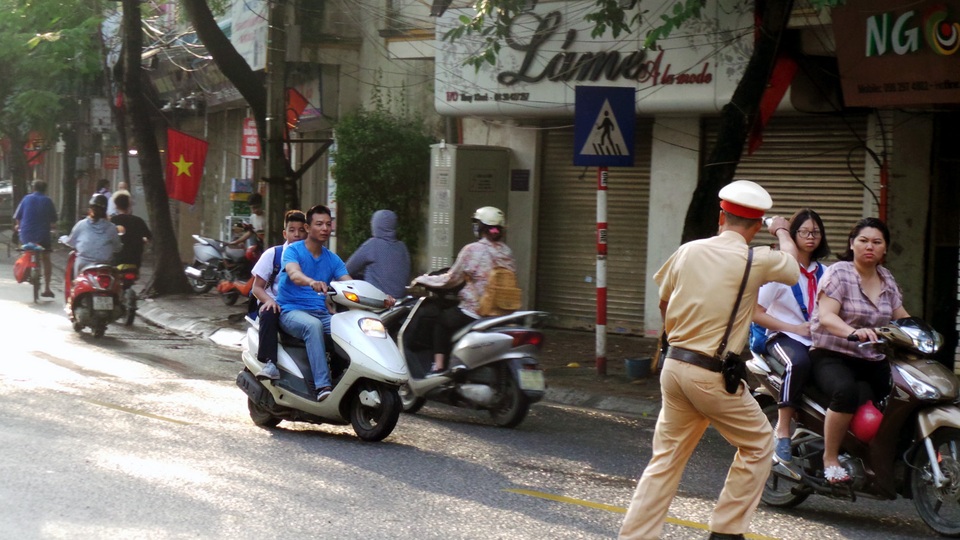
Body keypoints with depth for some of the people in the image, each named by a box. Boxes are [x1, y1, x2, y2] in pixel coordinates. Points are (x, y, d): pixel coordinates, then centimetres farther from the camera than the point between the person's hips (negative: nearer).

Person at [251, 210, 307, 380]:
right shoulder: (273, 254, 7)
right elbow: (257, 287, 6)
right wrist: (269, 300, -17)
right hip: (277, 306, -1)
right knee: (269, 314, -37)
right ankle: (270, 364, -42)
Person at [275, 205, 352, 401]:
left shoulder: (333, 259, 15)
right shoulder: (293, 250, -1)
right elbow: (294, 274, -23)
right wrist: (312, 282, -46)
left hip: (321, 313, 5)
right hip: (292, 311, -5)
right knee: (313, 325, -38)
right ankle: (322, 386, -43)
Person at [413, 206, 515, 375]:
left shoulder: (472, 250, -9)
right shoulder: (507, 252, 7)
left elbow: (451, 280, -4)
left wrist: (423, 279, 11)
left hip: (475, 313, -6)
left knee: (441, 320, 18)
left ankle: (439, 366, 11)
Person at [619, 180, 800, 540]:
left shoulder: (688, 251, 5)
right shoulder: (756, 260, -9)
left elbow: (664, 301, 17)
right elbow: (793, 269, 12)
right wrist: (782, 232, 30)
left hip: (674, 364, 5)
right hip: (713, 375, -5)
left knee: (666, 456, 13)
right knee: (757, 445, 14)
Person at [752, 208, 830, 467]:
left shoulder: (824, 273, 16)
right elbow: (756, 313, -4)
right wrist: (794, 328, -12)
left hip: (818, 340, 4)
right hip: (784, 337, -4)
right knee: (799, 362, -39)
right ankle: (782, 430, -30)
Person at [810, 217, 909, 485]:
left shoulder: (887, 279, 15)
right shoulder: (838, 272, -6)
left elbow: (901, 317, 15)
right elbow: (826, 317, -19)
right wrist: (853, 332, -37)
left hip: (873, 360, 6)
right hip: (832, 356, -6)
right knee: (846, 391, -35)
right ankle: (830, 458, -19)